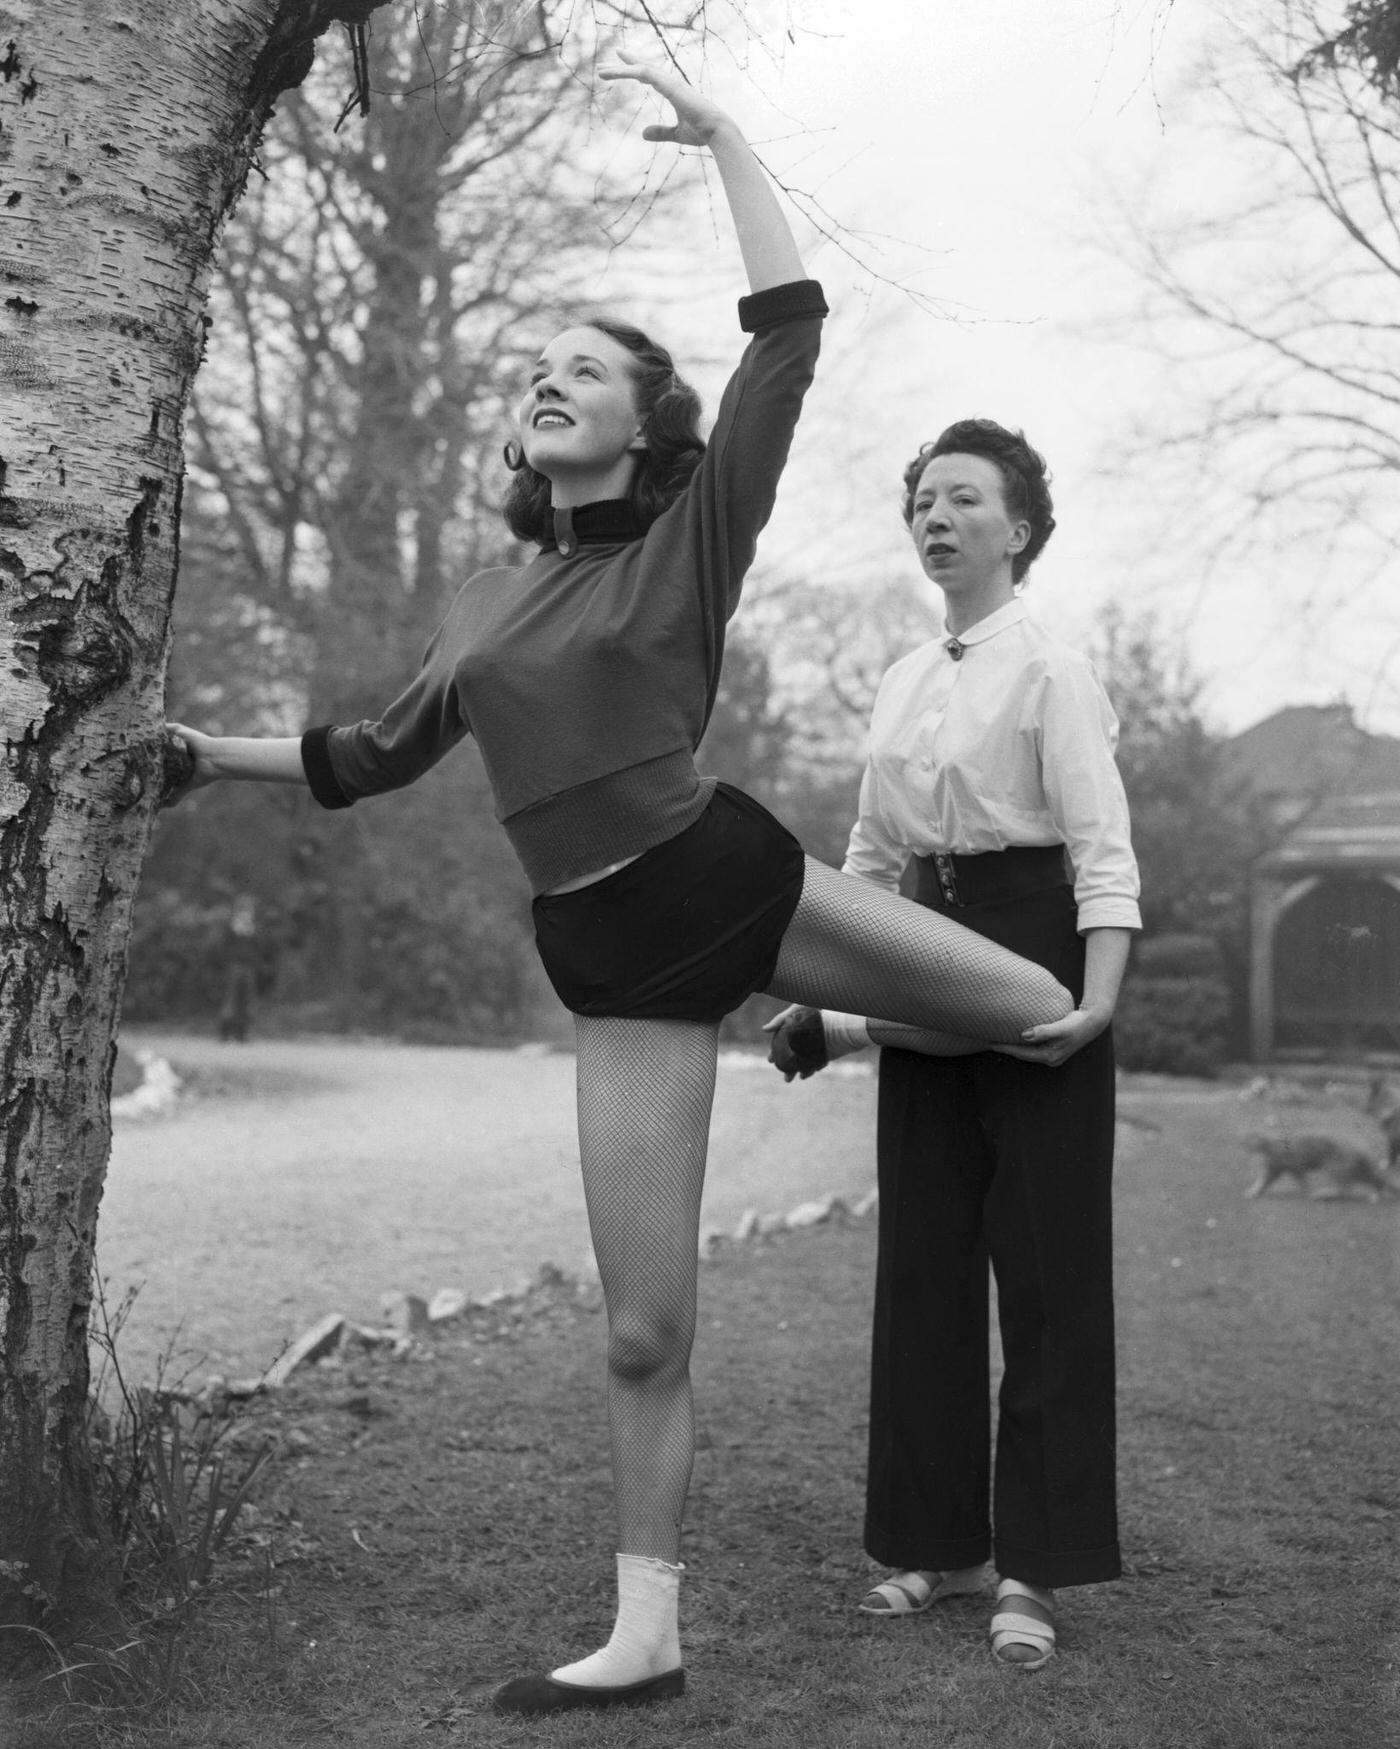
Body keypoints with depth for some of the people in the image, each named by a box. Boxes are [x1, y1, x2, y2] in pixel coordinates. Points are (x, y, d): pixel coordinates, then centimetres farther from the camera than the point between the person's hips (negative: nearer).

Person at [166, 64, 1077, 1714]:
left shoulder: (692, 534, 1)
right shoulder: (486, 599, 14)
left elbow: (787, 332, -9)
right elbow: (383, 752, 25)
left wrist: (722, 136, -6)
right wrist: (219, 750, 24)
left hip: (731, 874, -2)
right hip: (612, 954, 2)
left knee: (1056, 1010, 0)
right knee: (642, 1328, 1)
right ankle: (646, 1635, 16)